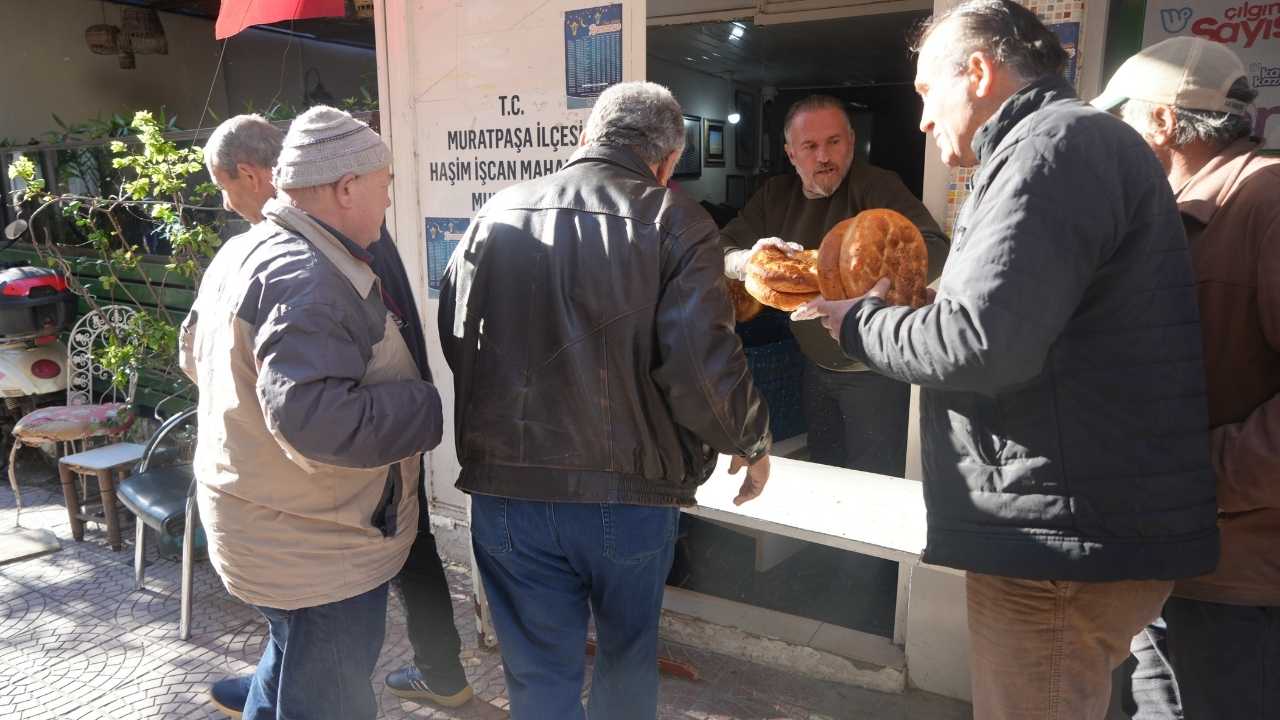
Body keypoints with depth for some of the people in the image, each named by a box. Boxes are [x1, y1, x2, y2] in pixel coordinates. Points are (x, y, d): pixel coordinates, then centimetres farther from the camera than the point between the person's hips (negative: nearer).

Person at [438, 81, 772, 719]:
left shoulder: (496, 214, 2)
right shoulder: (675, 223, -10)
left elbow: (453, 337, 10)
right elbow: (703, 367, -19)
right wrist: (751, 442, 0)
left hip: (505, 492, 2)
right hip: (629, 494, -2)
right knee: (628, 656, 25)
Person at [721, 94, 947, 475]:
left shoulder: (876, 186, -17)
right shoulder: (776, 195, 1)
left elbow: (933, 251, -29)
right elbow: (721, 249, -1)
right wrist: (749, 260, -25)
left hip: (872, 370, -5)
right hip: (814, 364, 5)